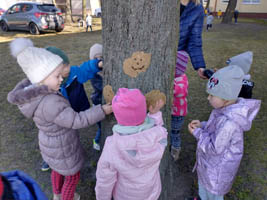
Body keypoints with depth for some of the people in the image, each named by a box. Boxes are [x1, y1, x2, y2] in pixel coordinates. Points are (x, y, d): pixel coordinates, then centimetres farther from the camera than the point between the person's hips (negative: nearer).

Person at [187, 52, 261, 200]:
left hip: (217, 167, -8)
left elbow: (214, 148, -30)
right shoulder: (228, 108, -12)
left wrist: (197, 133, -20)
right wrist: (202, 125, -7)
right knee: (202, 182, 33)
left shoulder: (228, 122, -39)